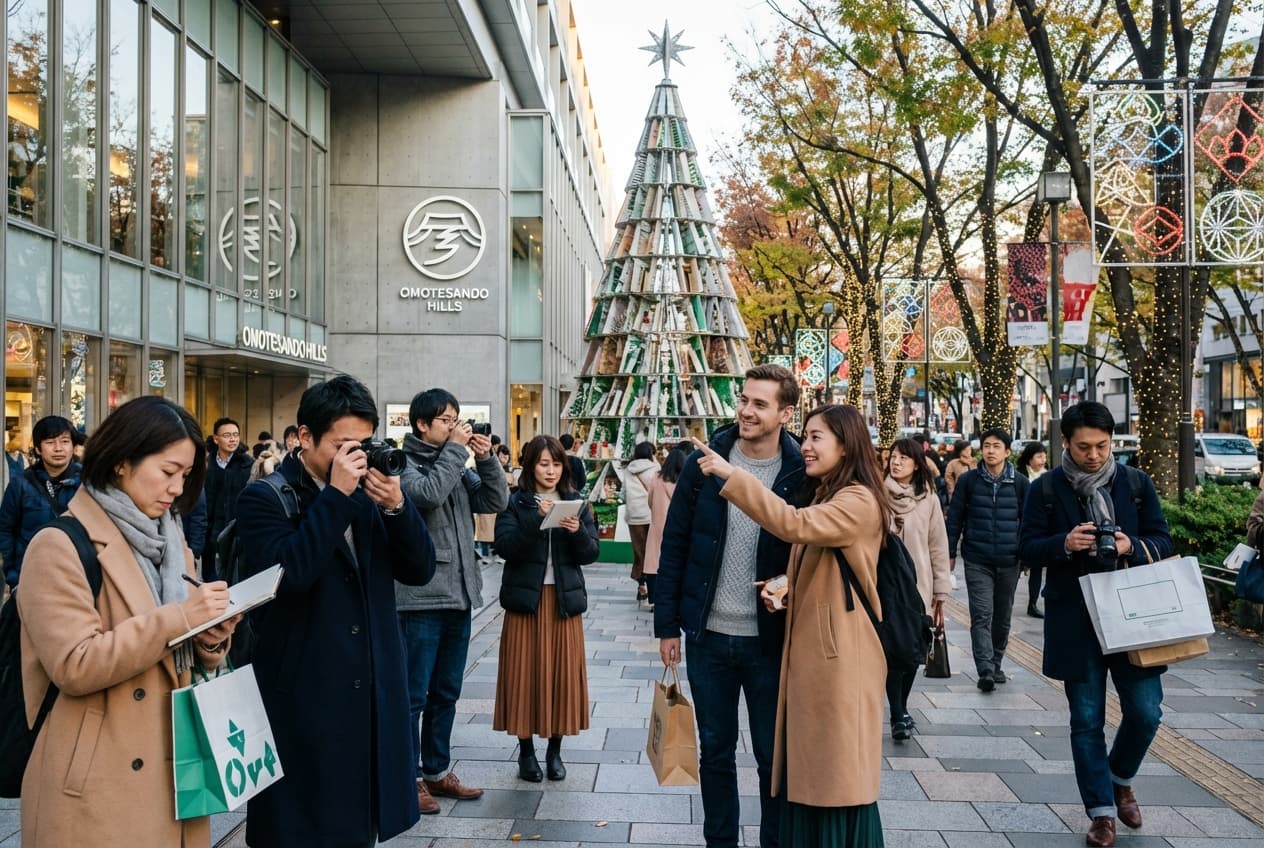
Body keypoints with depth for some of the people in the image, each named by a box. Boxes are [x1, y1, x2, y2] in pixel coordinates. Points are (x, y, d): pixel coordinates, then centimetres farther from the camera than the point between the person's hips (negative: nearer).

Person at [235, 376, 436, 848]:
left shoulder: (367, 495, 7)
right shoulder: (266, 498, -9)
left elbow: (419, 571, 2)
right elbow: (286, 573, -26)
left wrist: (396, 504, -13)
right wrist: (336, 495, -23)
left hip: (372, 693, 6)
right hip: (305, 698, -5)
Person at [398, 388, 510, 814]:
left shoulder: (458, 466, 13)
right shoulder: (402, 464, -8)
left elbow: (496, 501, 7)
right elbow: (428, 493, -26)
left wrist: (486, 457, -5)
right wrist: (455, 449, -17)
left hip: (458, 594, 7)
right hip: (420, 597, -7)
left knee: (446, 693, 16)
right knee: (413, 695, 1)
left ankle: (437, 770, 28)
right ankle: (408, 778, 13)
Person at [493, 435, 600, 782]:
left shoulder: (576, 503, 8)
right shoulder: (515, 502, 1)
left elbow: (591, 554, 2)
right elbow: (505, 546, -14)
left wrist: (578, 532, -18)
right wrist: (537, 517, -24)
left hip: (565, 600, 2)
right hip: (526, 599, -2)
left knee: (562, 674, 5)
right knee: (525, 674, 2)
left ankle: (555, 749, 19)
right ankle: (526, 750, 16)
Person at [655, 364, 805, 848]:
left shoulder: (801, 475, -7)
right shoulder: (704, 463, -3)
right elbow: (673, 545, 1)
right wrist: (666, 624, 1)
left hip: (771, 640, -1)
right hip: (708, 635, 2)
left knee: (774, 755, 12)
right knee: (715, 750, 15)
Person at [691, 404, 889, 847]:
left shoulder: (860, 502, -15)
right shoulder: (821, 496, 16)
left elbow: (795, 526, -31)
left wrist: (731, 475, -29)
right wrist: (782, 587, 2)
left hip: (838, 654, -9)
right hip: (806, 650, 9)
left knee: (837, 775, 2)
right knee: (808, 774, 14)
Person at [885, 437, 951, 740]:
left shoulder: (929, 499, 2)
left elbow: (939, 547, 4)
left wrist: (941, 593, 3)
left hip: (918, 588, 2)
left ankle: (900, 710, 25)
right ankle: (899, 715, 0)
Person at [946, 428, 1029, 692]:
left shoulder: (1020, 483, 3)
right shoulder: (968, 480, 0)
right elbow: (954, 518, 2)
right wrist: (950, 552, -1)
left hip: (1009, 562, 2)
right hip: (977, 561, -2)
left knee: (1002, 617, 12)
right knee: (981, 616, -9)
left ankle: (996, 665, 27)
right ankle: (985, 670, -12)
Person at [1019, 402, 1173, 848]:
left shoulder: (1137, 483, 3)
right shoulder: (1045, 489, -2)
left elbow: (1163, 541, 4)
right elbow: (1029, 547, -2)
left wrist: (1132, 546, -17)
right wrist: (1063, 543, -22)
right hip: (1075, 620, -1)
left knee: (1145, 712, 4)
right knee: (1086, 719, 5)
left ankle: (1120, 779, 33)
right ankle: (1102, 811, 18)